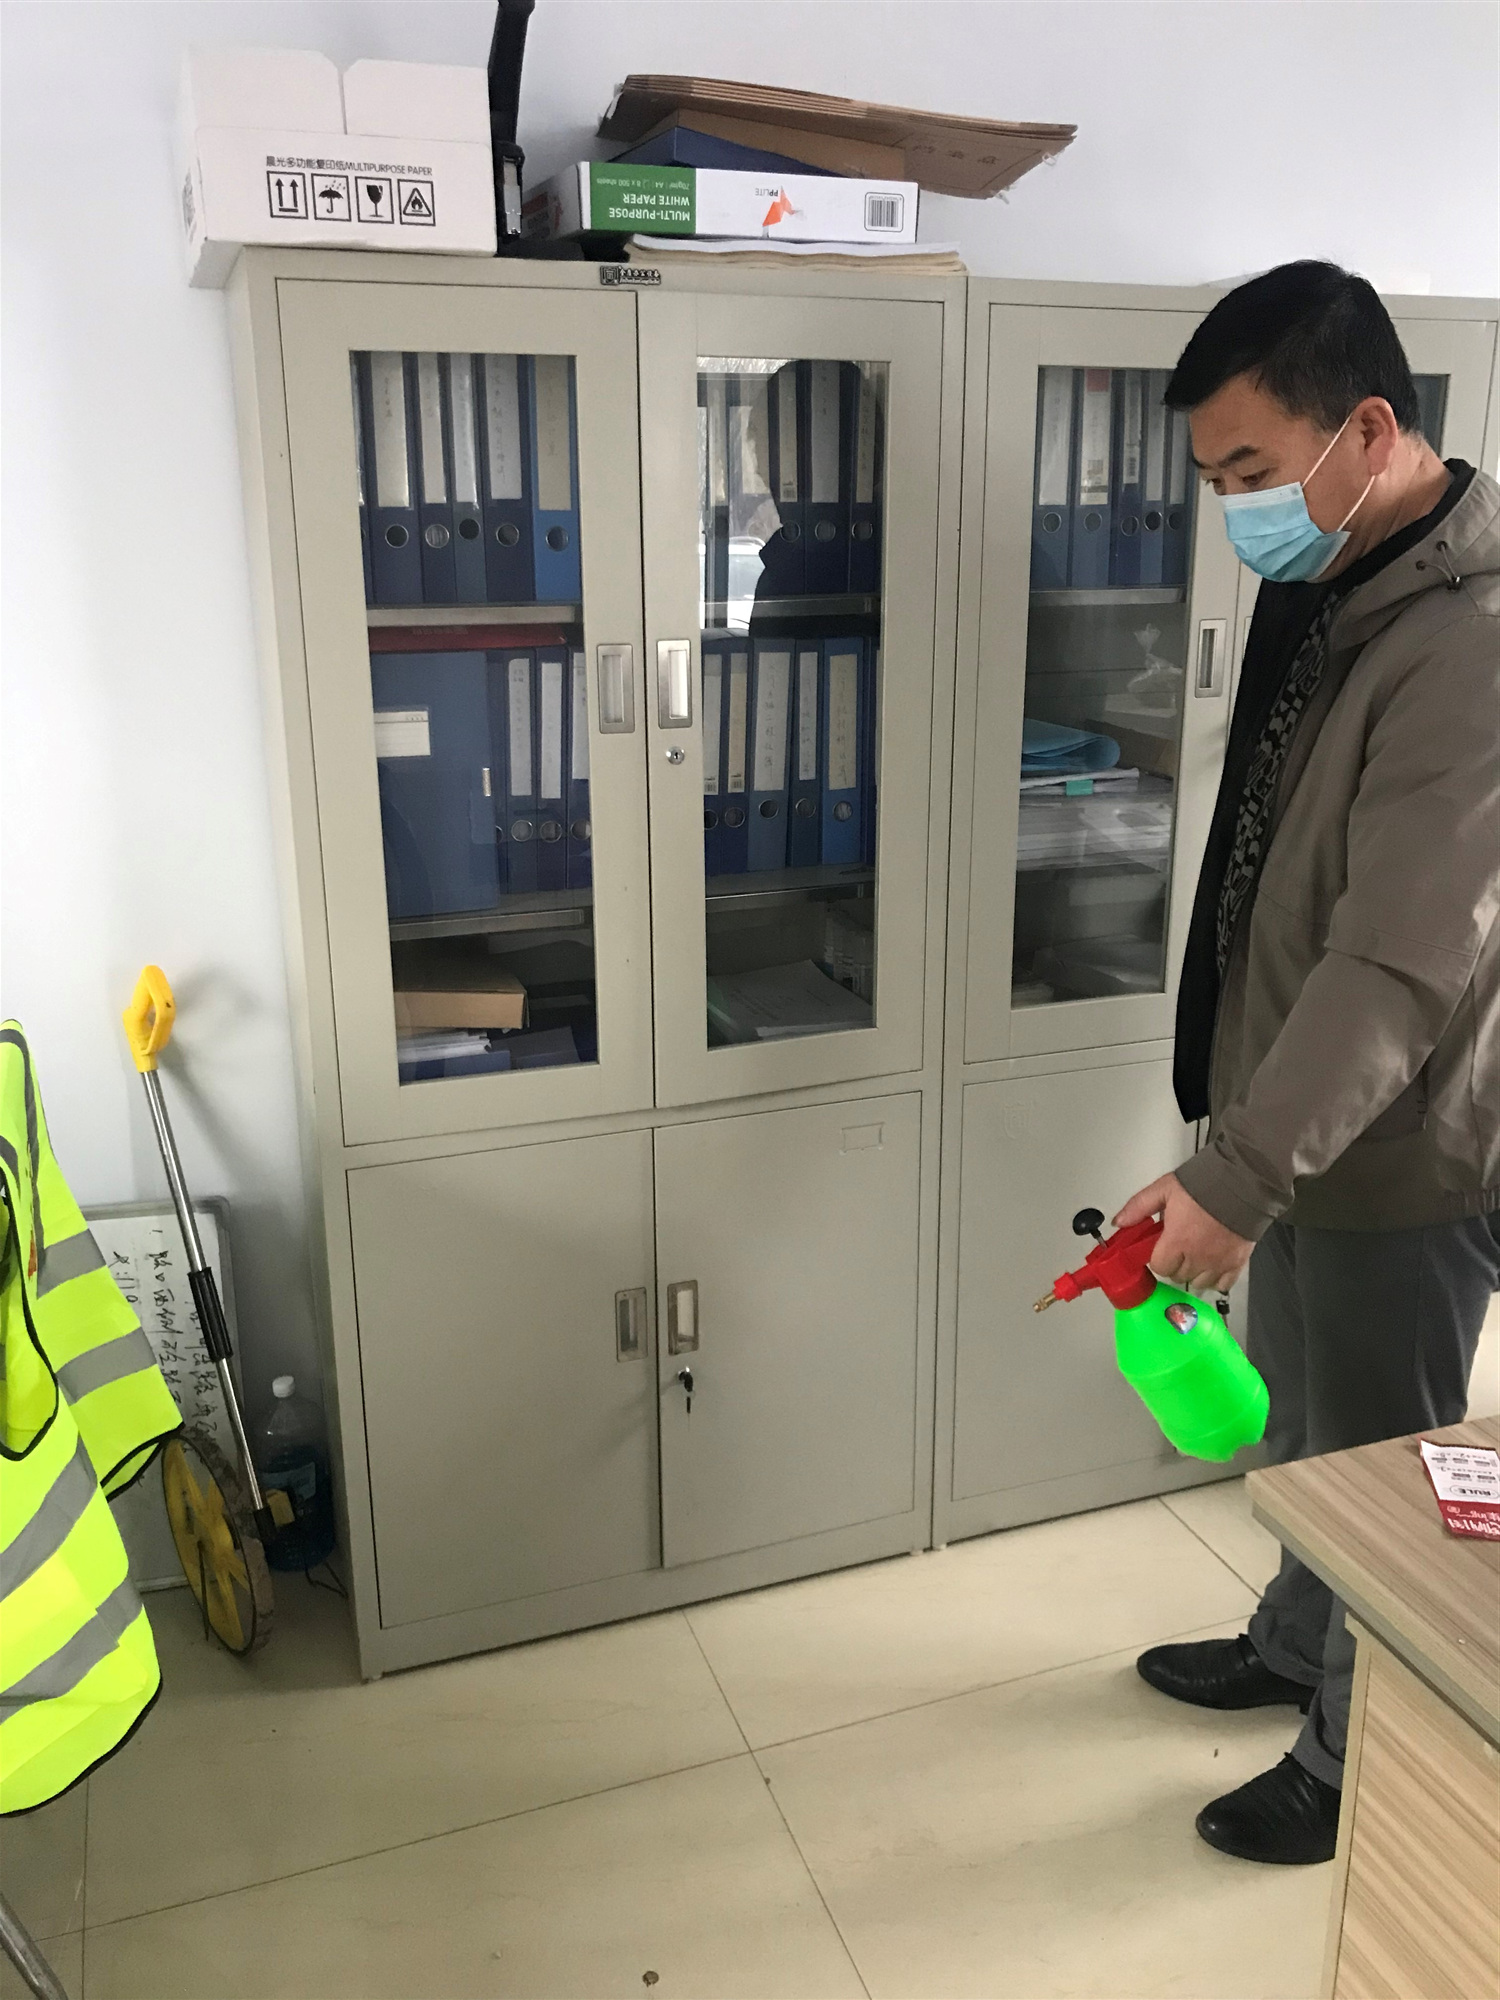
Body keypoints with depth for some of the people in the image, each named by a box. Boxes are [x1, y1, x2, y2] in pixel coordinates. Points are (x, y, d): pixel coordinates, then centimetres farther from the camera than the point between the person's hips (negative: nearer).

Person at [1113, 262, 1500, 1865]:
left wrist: (1238, 1177, -33)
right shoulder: (1333, 593, 5)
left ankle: (1362, 1764, 35)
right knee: (1302, 1427, 26)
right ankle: (1295, 1646, 50)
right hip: (1312, 1127, 9)